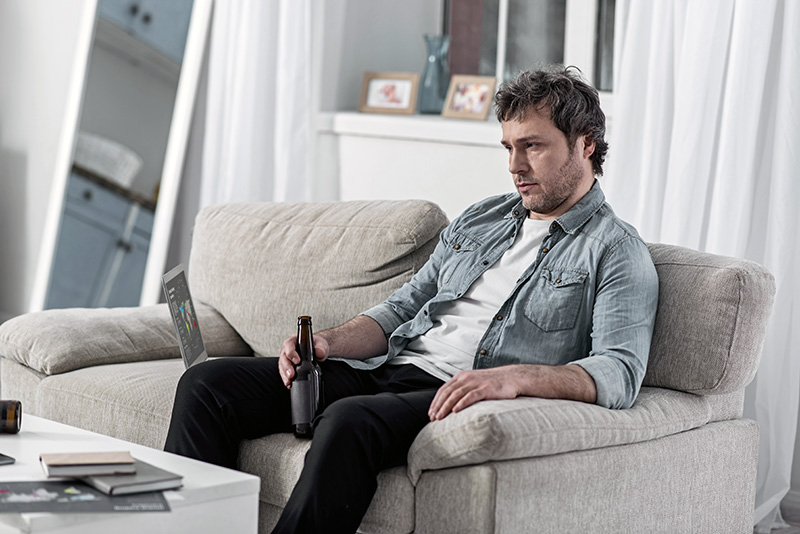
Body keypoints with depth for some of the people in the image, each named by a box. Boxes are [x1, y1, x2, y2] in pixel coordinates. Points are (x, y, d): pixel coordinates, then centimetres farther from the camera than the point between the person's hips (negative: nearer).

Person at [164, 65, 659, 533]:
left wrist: (516, 377, -31)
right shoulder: (478, 220, 22)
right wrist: (330, 342, 2)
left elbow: (620, 375, -14)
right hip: (385, 369, 7)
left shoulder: (618, 251, 0)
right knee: (209, 383, -7)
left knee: (350, 421, -39)